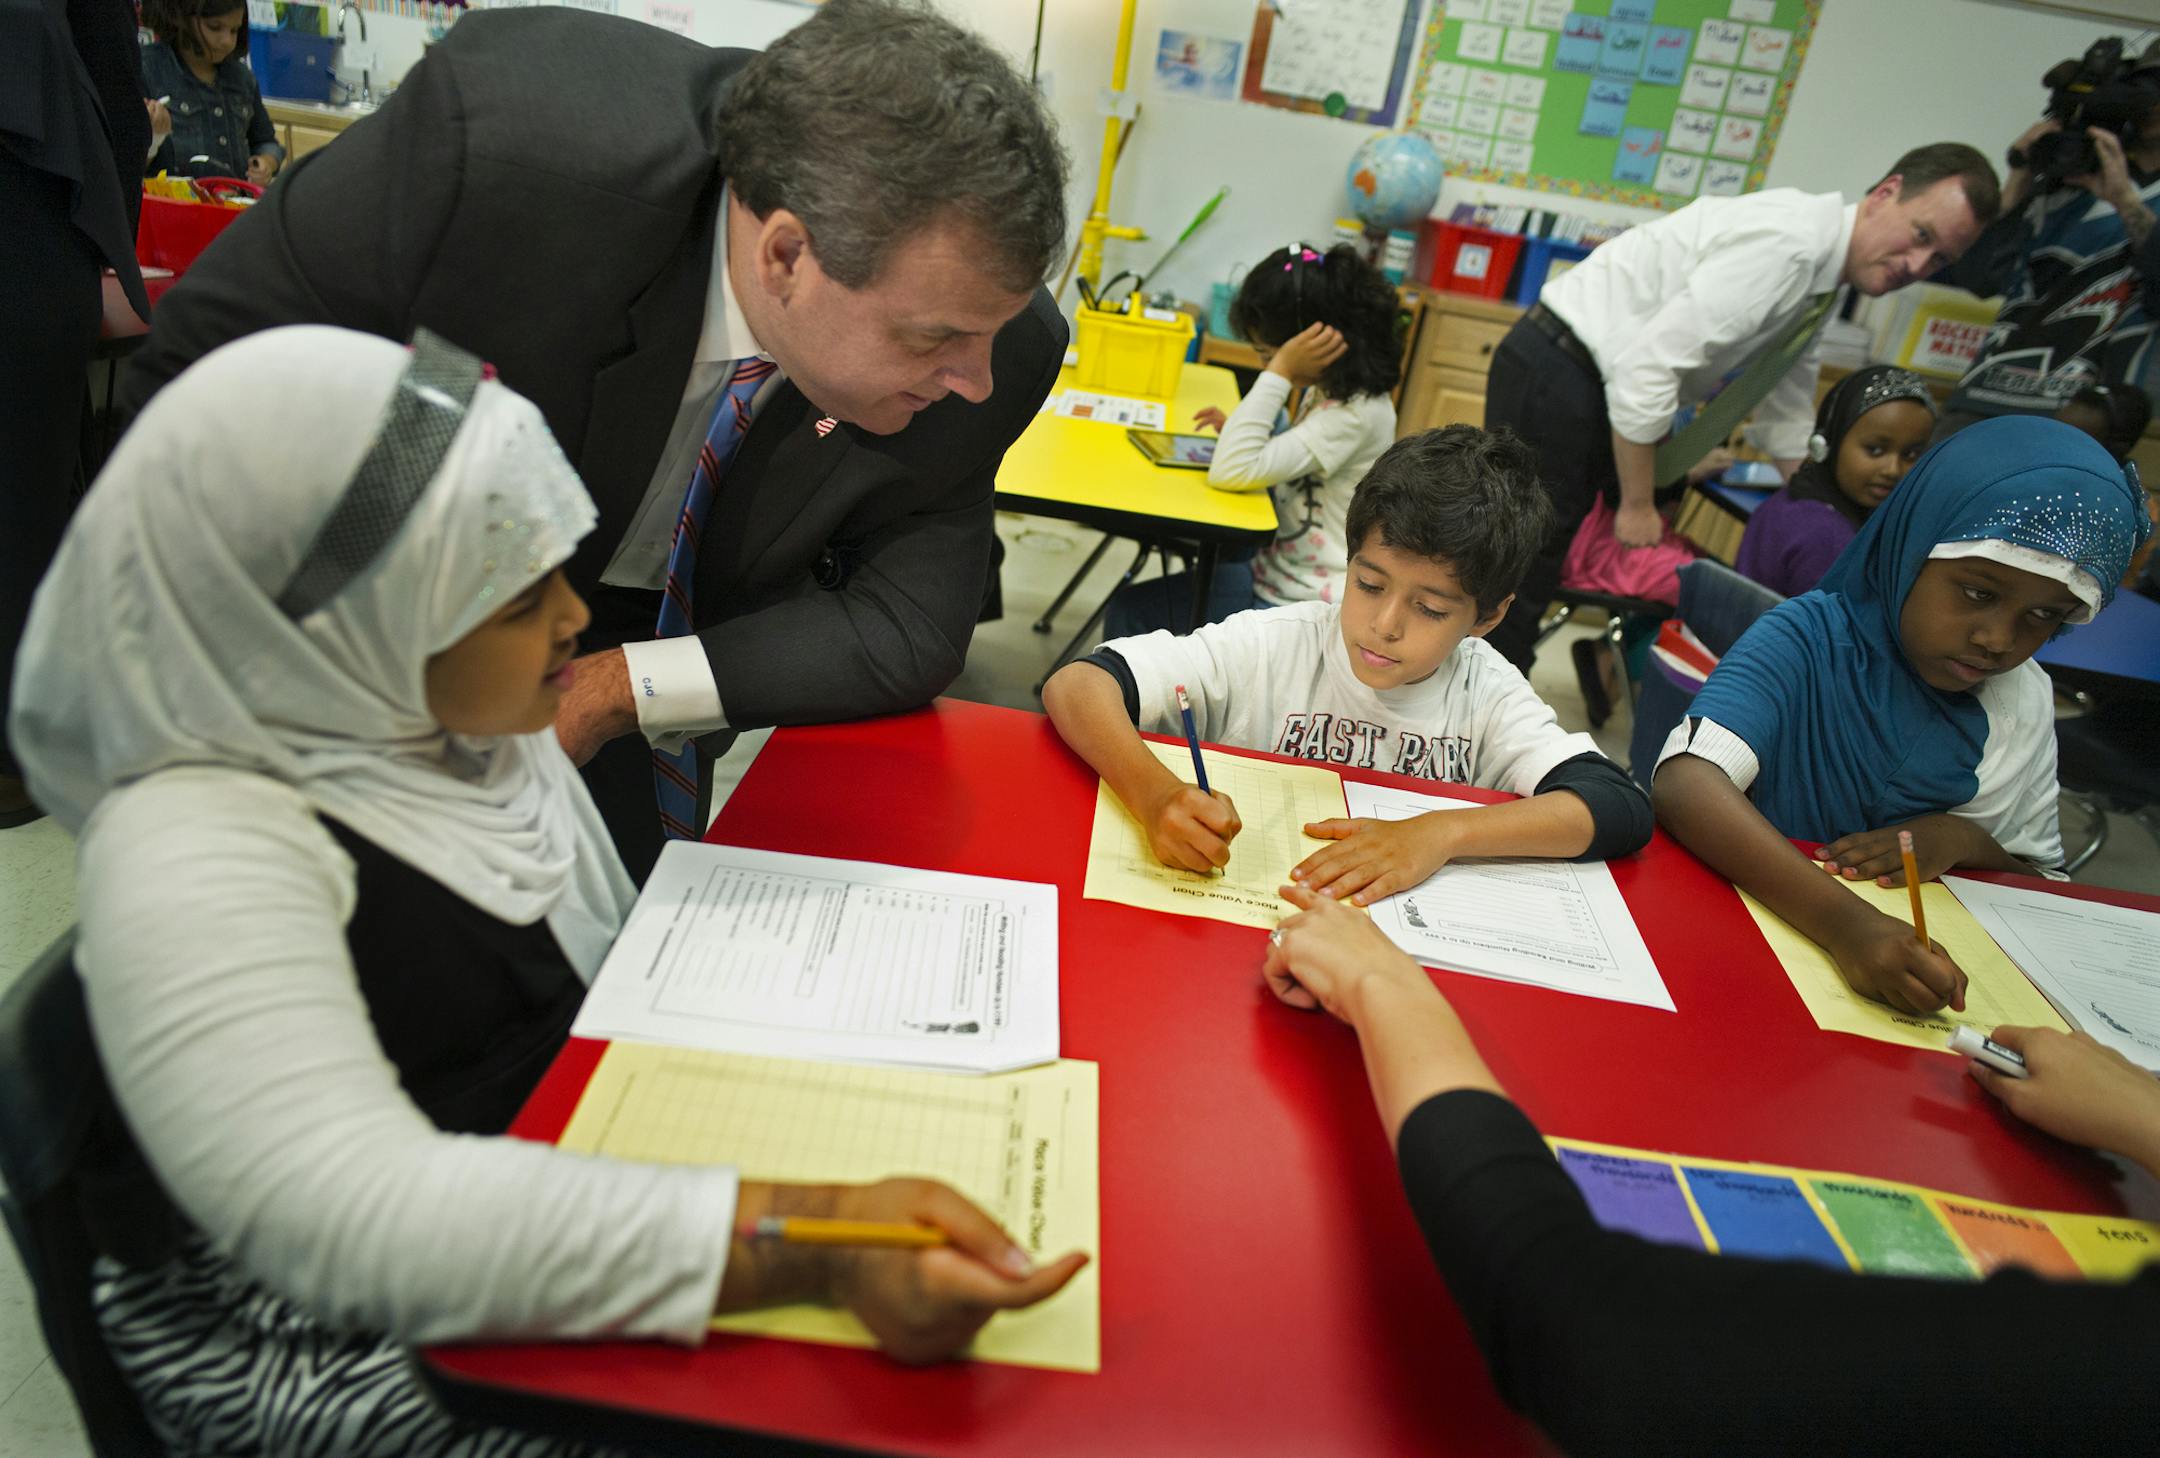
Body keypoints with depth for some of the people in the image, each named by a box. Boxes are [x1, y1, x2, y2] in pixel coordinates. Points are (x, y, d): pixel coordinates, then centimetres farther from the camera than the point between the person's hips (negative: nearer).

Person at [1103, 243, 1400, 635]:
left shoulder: (1356, 414, -23)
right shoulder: (1327, 391, 6)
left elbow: (1232, 472, -28)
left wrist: (1280, 370, -25)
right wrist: (1238, 431, 7)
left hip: (1305, 607, -10)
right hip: (1271, 572, 10)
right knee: (1128, 611, 6)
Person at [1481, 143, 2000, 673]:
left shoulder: (1819, 275, 10)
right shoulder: (1788, 242, -21)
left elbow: (1786, 415, 22)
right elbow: (1646, 366, -26)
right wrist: (1636, 506, -18)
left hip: (1605, 386, 10)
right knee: (1520, 576, -7)